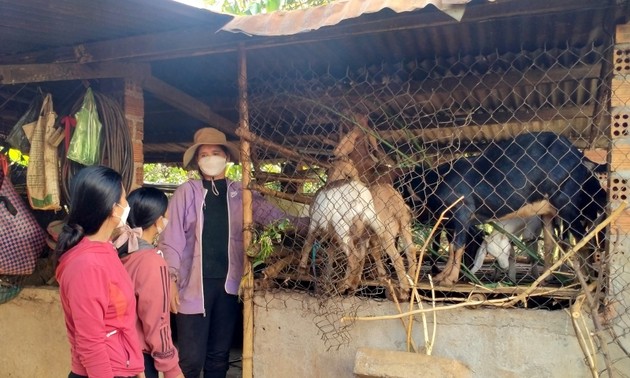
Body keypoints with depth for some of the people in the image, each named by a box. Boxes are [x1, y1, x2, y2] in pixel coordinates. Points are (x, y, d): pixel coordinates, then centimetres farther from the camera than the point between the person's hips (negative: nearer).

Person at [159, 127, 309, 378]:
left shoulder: (240, 194, 6)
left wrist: (308, 226, -11)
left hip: (228, 285, 3)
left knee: (219, 357, 15)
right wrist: (171, 280, -9)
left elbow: (274, 216, 2)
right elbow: (172, 238, -3)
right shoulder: (187, 192, 0)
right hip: (194, 285, -2)